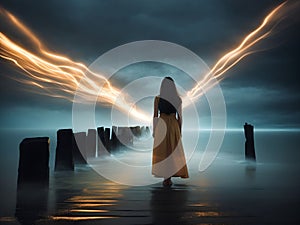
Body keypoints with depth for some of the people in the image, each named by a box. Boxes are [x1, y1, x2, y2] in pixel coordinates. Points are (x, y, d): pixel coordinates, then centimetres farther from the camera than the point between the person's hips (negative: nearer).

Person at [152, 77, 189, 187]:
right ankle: (170, 176, 13)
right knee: (174, 151, 11)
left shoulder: (158, 98, -5)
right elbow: (179, 116, 1)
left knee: (163, 152, 5)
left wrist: (154, 130, 3)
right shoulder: (178, 99, 0)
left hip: (161, 126, -2)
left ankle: (167, 178, 5)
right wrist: (179, 130, 10)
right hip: (173, 126, 2)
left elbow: (155, 115, -5)